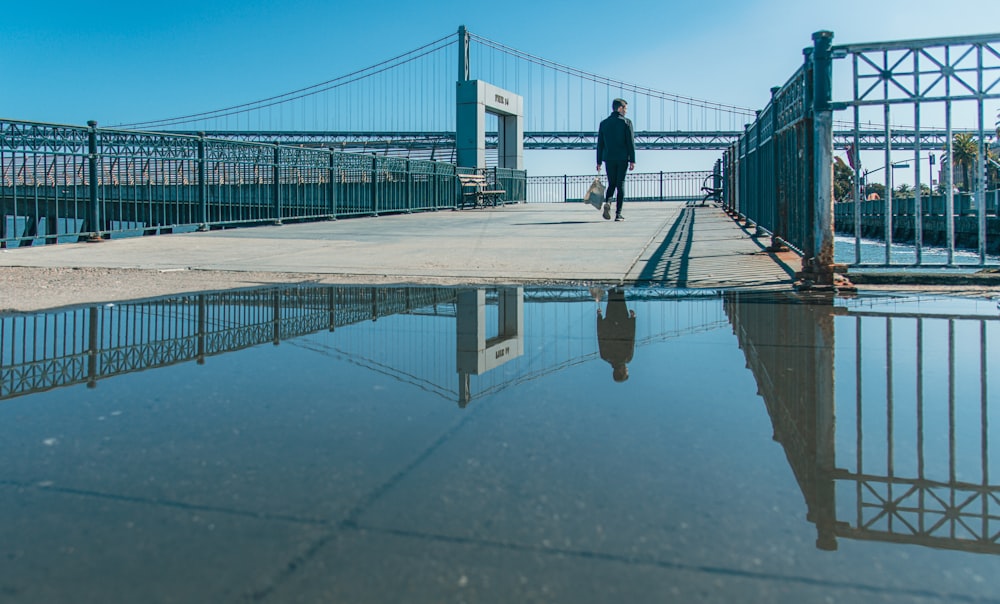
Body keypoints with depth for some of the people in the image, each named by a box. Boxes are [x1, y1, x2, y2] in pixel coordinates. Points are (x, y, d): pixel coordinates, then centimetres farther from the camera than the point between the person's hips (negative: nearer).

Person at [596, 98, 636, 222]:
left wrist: (599, 162, 10)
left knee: (611, 184, 13)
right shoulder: (626, 122, -4)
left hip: (609, 158, 3)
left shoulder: (604, 123, 7)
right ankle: (618, 213, -1)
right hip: (622, 158, -3)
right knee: (620, 185, 3)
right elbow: (631, 143, -7)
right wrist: (632, 160, -5)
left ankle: (607, 203, -16)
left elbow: (600, 144, 7)